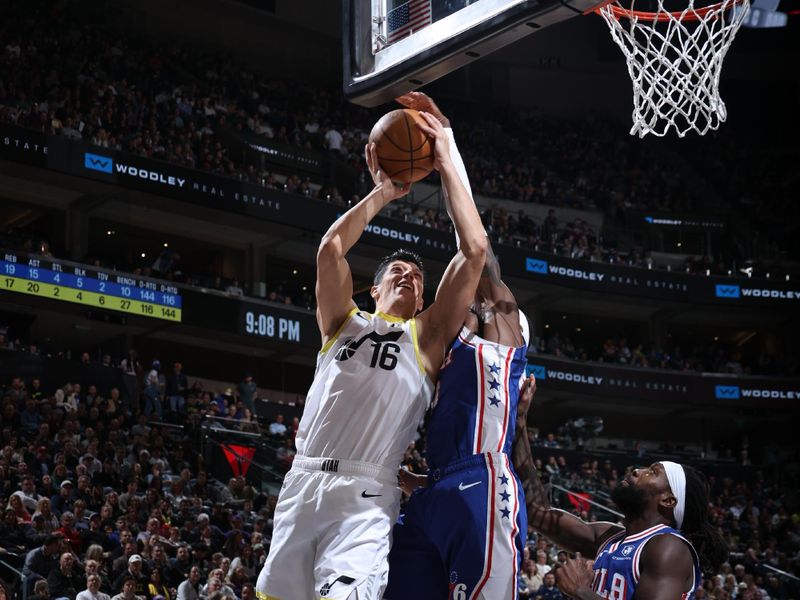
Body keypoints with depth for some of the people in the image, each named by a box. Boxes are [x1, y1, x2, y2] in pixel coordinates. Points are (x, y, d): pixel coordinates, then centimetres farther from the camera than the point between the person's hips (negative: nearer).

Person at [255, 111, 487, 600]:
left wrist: (447, 167, 6)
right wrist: (382, 194, 9)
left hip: (368, 496, -3)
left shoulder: (426, 337, 11)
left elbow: (475, 251, 3)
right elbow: (331, 248, 1)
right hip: (304, 482, 3)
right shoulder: (343, 322, 18)